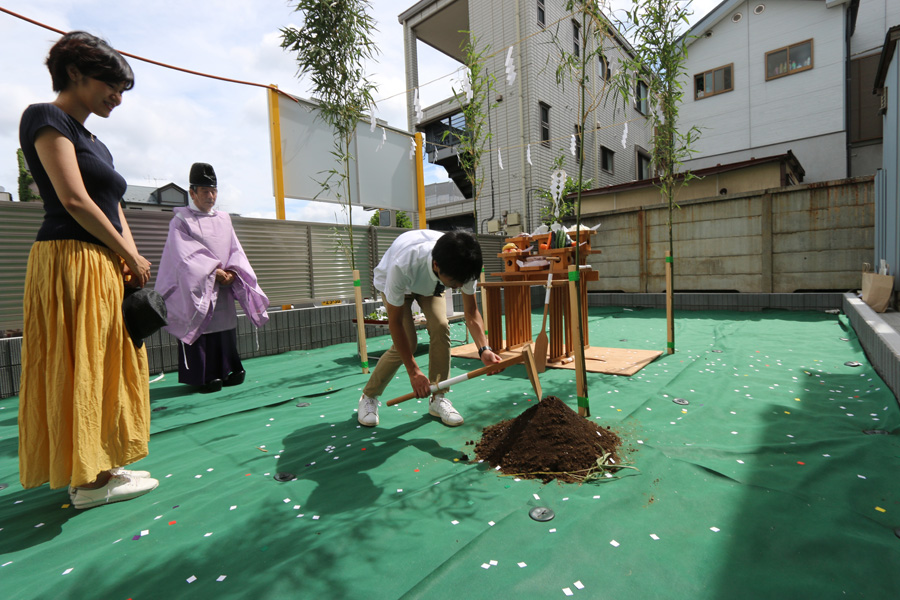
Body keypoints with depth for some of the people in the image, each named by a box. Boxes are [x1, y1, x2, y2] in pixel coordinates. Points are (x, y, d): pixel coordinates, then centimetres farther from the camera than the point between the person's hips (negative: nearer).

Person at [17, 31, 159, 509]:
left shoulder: (95, 144, 23)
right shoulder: (46, 118, -2)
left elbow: (114, 210, 15)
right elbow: (75, 201, -13)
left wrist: (133, 263, -1)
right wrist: (131, 257, -7)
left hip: (106, 268, 9)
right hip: (71, 261, -9)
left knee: (105, 366, 10)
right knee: (79, 367, -4)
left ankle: (98, 467, 21)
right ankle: (89, 481, 6)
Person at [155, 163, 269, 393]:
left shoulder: (224, 220, 15)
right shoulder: (181, 220, 1)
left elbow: (236, 250, 9)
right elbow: (185, 256, -9)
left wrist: (232, 272, -9)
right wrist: (213, 272, -17)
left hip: (223, 291, 4)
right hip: (197, 291, -4)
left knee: (226, 331, 6)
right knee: (201, 331, -4)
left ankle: (226, 371, 16)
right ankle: (203, 378, 6)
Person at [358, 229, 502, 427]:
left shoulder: (461, 265, -33)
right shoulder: (402, 266, -46)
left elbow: (471, 312, -21)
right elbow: (395, 322, -34)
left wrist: (483, 349, -38)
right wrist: (413, 371, -32)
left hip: (430, 284, 4)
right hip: (392, 282, -3)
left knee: (440, 327, -19)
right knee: (406, 342, -17)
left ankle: (438, 399, -2)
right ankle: (368, 397, 6)